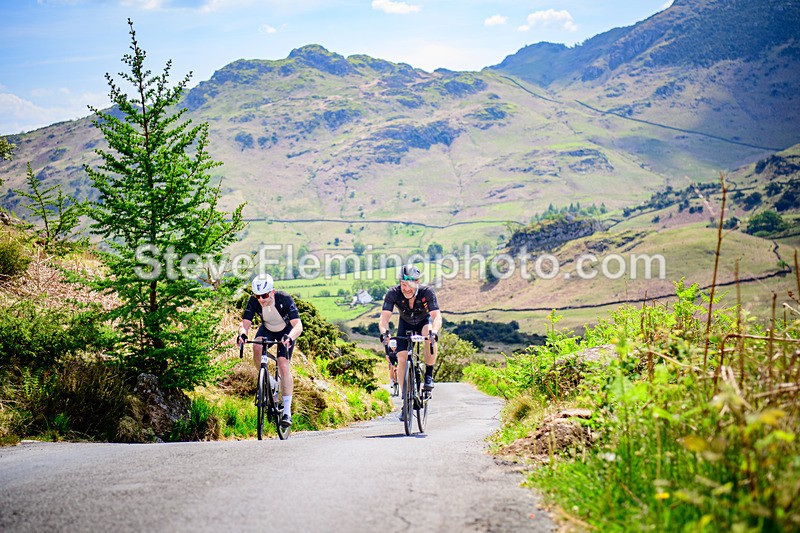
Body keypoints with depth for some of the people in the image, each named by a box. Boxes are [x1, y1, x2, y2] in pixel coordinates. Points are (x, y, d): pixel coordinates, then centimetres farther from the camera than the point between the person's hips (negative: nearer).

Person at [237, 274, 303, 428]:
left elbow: (298, 325, -43)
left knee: (284, 366, -18)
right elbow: (245, 323, -28)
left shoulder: (284, 299, -35)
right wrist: (242, 334, -52)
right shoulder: (253, 301, -26)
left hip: (286, 331, -3)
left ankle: (287, 411, -13)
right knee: (257, 347, -30)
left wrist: (289, 337, -63)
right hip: (267, 330, 3)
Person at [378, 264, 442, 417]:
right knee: (402, 359, -13)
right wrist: (384, 332, -58)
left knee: (429, 334, -36)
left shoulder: (427, 292, -32)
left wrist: (434, 331, -61)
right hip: (405, 324, 1)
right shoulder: (393, 293, -30)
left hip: (424, 321, -1)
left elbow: (437, 316, -41)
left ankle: (429, 375, -19)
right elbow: (384, 317, -38)